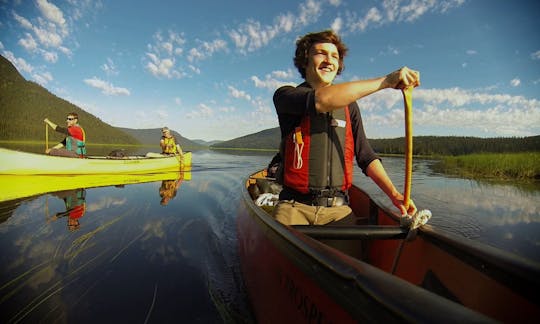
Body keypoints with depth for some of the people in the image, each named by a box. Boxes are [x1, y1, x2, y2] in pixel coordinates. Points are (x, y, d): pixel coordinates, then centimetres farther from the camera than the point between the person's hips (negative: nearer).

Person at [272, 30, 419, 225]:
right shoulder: (285, 96, 1)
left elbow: (365, 156, 10)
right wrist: (385, 81, -20)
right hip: (295, 206, -3)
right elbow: (320, 100, -21)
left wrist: (393, 194, -3)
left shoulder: (349, 106, 14)